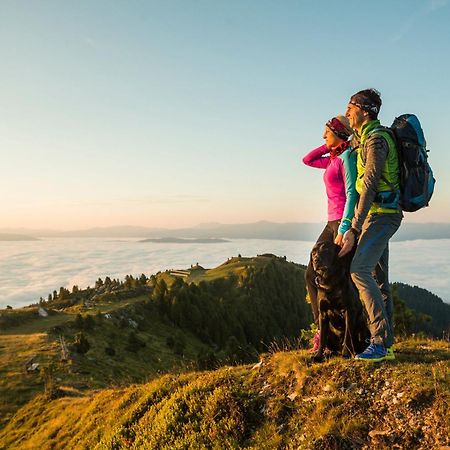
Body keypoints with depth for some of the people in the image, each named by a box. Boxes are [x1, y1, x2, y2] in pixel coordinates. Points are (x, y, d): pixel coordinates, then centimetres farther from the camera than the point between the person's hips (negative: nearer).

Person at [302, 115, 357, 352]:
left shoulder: (348, 157, -10)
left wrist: (343, 230, -26)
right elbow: (308, 160, 29)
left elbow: (352, 194, -19)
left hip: (346, 223, -10)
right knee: (311, 274, 8)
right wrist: (330, 146, 16)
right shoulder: (334, 159, 16)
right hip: (333, 223, 10)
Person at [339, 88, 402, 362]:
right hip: (379, 215, 10)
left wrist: (353, 230, -25)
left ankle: (381, 342, -19)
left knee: (360, 270, -22)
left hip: (381, 214, -10)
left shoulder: (376, 139, -15)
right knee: (379, 279, 9)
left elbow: (369, 187, -22)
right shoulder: (365, 138, 17)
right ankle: (387, 345, 15)